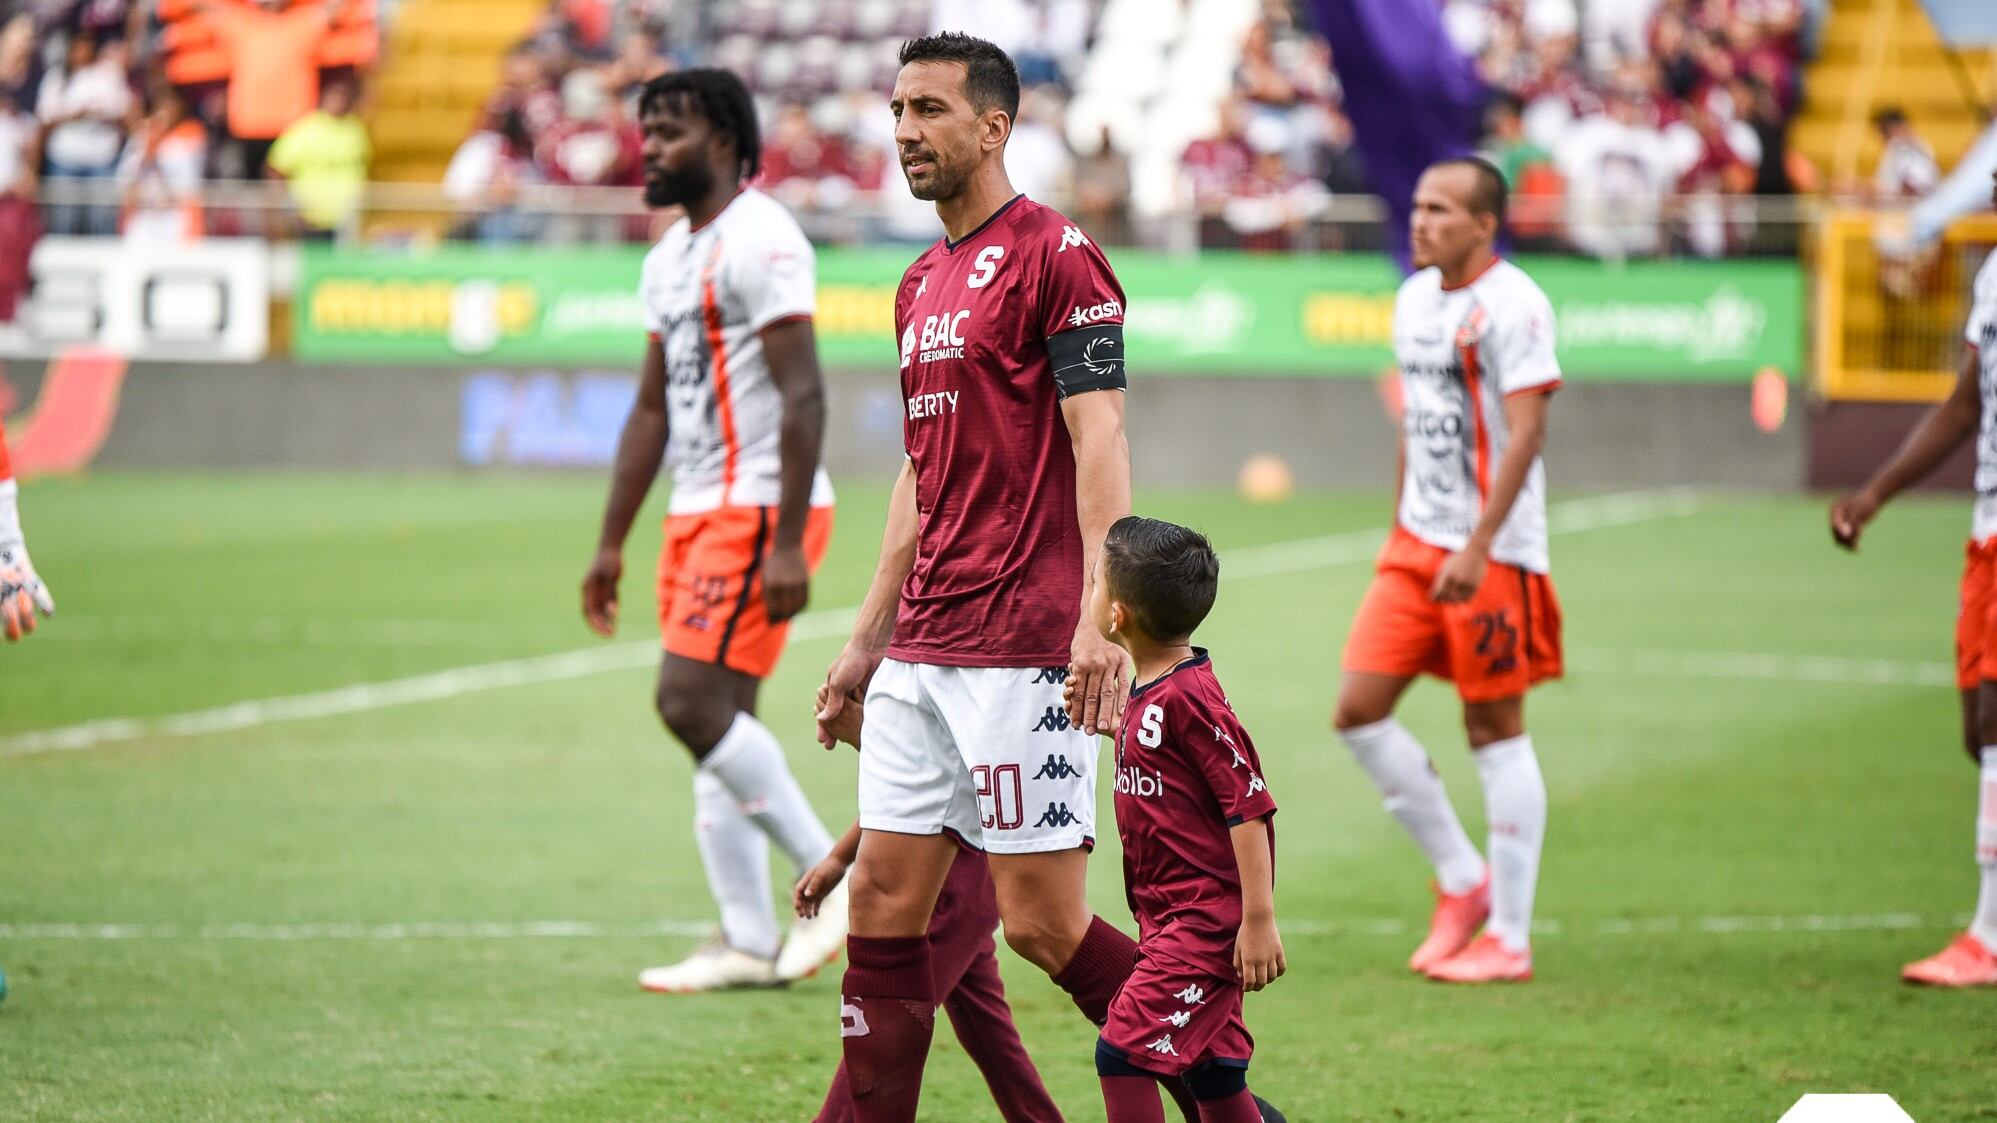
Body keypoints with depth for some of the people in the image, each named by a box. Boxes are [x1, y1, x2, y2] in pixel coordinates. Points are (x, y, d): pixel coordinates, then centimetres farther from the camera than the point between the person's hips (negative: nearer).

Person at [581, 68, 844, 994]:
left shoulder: (758, 241, -13)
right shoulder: (670, 257, 17)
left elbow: (803, 396, -19)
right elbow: (653, 408, 22)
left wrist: (787, 543, -25)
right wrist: (611, 544, 20)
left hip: (760, 510, -10)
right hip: (700, 514, 10)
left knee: (693, 702, -16)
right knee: (714, 718, 6)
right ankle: (748, 943, 8)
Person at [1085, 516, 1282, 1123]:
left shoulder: (1188, 698, -19)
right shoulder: (1147, 693, 11)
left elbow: (1250, 806, -20)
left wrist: (1259, 919, -21)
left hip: (1206, 917, -10)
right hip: (1171, 917, 10)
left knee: (1121, 1050, -14)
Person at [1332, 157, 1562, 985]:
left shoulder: (1511, 305, -13)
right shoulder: (1414, 298, 13)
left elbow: (1525, 433, -19)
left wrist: (1478, 547, -24)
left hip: (1492, 552, -8)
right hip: (1415, 545, 8)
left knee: (1495, 731, -2)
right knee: (1359, 711, 1)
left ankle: (1510, 938, 5)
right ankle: (1462, 880, 16)